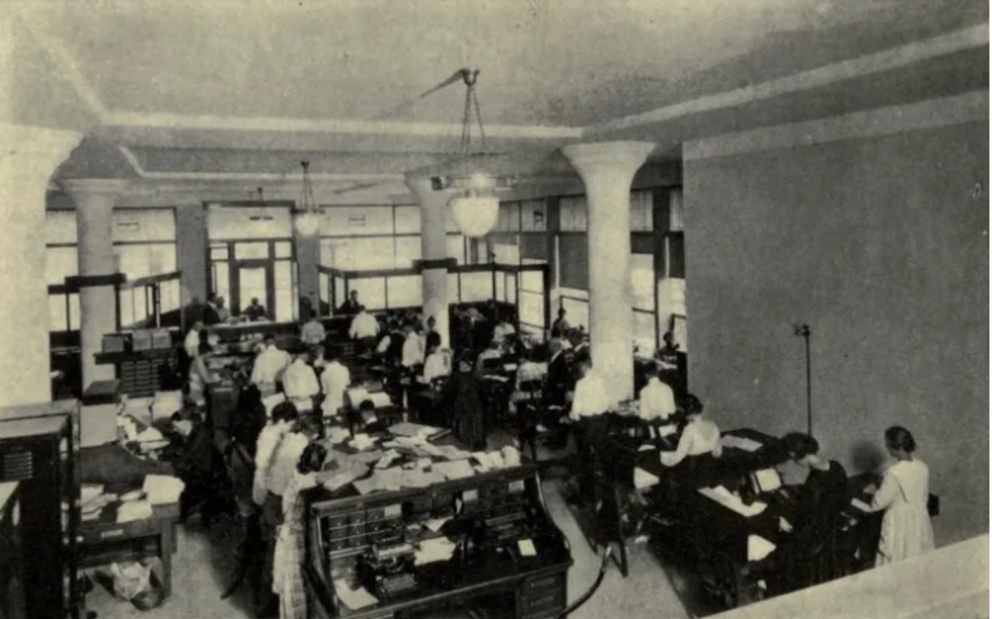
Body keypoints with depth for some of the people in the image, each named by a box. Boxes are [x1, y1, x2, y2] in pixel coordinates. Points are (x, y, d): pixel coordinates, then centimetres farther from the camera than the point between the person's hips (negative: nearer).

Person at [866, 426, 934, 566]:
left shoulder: (894, 472, -24)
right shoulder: (922, 467, -3)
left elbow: (880, 501, -15)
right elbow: (924, 496, 11)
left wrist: (873, 491, 4)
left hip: (899, 524, -7)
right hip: (919, 520, 7)